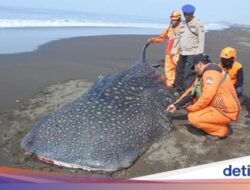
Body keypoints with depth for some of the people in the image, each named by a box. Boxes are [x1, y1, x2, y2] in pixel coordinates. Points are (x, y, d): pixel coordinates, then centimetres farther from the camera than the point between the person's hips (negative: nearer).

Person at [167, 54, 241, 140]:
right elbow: (191, 91, 12)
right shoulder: (203, 74, 9)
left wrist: (191, 108, -12)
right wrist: (176, 105, 8)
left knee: (193, 117, -17)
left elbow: (206, 98, -27)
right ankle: (217, 122, 13)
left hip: (227, 112, -10)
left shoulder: (211, 72, -21)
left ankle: (221, 130, 1)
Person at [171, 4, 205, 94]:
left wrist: (199, 54, -18)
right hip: (182, 53, 7)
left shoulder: (198, 24, -7)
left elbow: (201, 40, -12)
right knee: (179, 71, 15)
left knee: (189, 74, -13)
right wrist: (174, 50, 18)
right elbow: (177, 38, 20)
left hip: (192, 54, -7)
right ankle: (178, 89, 29)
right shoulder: (182, 24, 14)